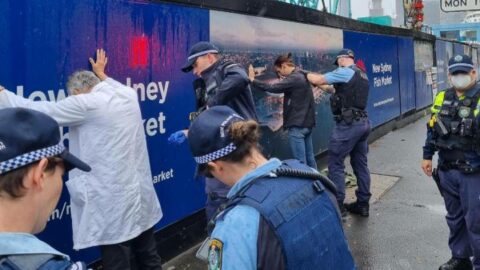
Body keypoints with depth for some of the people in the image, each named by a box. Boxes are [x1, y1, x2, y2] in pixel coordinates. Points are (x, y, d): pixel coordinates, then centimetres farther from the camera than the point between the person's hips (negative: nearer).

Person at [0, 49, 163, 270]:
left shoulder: (86, 104, -14)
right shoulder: (128, 95, 6)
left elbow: (38, 111, -6)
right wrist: (101, 73, 47)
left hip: (114, 203, -8)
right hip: (141, 195, 8)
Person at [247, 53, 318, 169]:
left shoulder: (294, 78, -17)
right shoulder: (302, 76, 14)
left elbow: (272, 88, -22)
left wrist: (252, 80, -14)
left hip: (297, 125, -10)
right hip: (307, 123, 10)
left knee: (300, 161, -4)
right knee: (310, 158, 15)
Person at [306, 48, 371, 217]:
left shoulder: (344, 72, -10)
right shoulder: (361, 75, 18)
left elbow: (317, 80, -7)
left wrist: (305, 74, 11)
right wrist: (321, 85, 24)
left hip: (348, 124, -9)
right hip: (363, 122, 9)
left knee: (335, 164, -2)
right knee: (360, 164, 12)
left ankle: (338, 205, -1)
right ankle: (363, 204, 18)